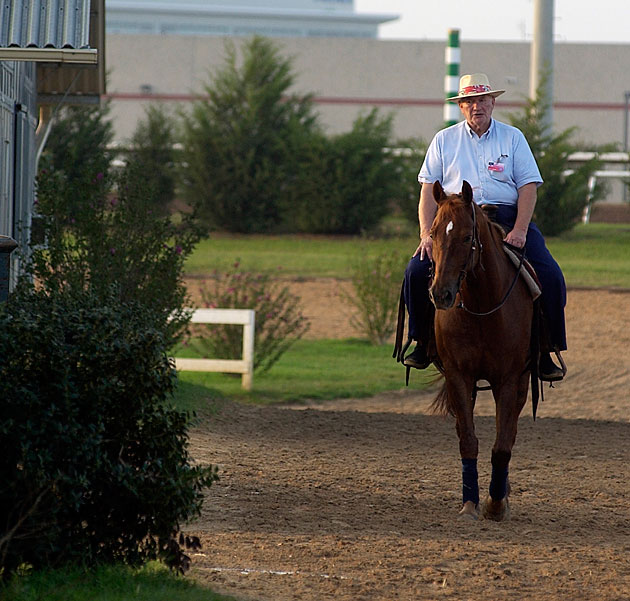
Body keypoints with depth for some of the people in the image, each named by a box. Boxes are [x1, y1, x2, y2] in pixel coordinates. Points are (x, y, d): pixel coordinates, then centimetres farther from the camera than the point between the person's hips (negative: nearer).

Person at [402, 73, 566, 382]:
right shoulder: (444, 140, 12)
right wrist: (427, 233, -7)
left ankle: (544, 350, -6)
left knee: (550, 276, -19)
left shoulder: (512, 137, 9)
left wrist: (519, 231, -13)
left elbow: (528, 186, 2)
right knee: (417, 271, -20)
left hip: (508, 218, 0)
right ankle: (424, 343, -1)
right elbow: (429, 188, 7)